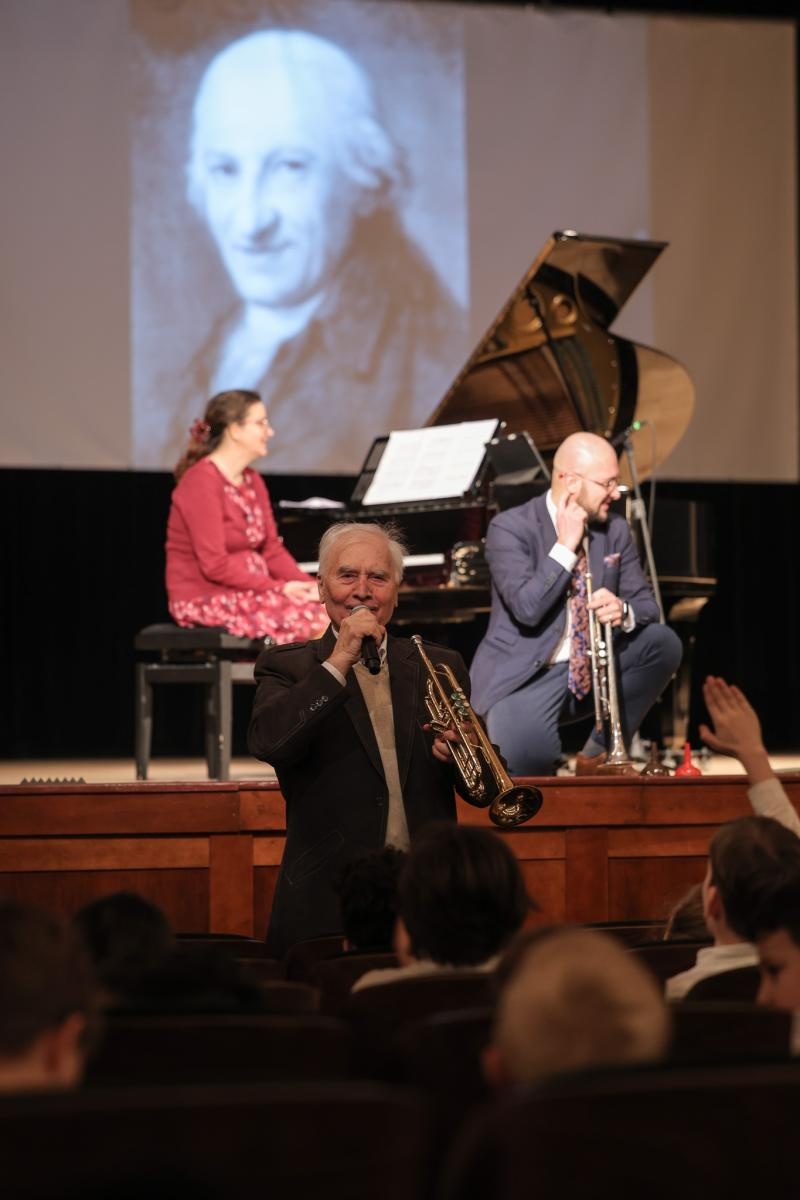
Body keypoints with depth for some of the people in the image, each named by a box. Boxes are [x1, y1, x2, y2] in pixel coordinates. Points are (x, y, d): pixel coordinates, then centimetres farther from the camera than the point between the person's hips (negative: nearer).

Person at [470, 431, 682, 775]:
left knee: (663, 643, -18)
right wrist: (567, 545, -21)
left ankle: (601, 753, -4)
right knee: (527, 758, -34)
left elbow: (647, 603, 3)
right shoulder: (510, 528, -12)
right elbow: (527, 608, -23)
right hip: (523, 676, -6)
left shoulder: (614, 530, 5)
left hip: (591, 669, 6)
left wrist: (623, 611, -21)